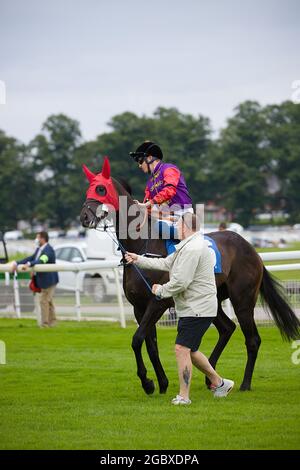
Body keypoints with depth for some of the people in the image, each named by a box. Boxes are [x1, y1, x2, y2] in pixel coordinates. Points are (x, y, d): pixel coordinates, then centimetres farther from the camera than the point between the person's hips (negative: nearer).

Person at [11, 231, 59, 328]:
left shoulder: (49, 250, -20)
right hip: (43, 280, 10)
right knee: (48, 301, 16)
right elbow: (31, 258, 4)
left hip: (48, 279, -10)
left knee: (44, 301, -7)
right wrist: (17, 263, -7)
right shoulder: (38, 249, 10)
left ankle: (45, 323, -2)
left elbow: (42, 260, -35)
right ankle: (52, 322, 25)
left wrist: (29, 264, -49)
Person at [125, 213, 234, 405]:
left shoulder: (193, 249, -20)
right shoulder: (187, 247, 16)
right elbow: (165, 263, 23)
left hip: (197, 310, -11)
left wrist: (161, 290, -8)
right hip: (193, 308, 11)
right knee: (190, 350, 19)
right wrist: (139, 260, 22)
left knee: (182, 349, -11)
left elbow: (180, 282, -24)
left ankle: (184, 397, -8)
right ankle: (219, 382, 27)